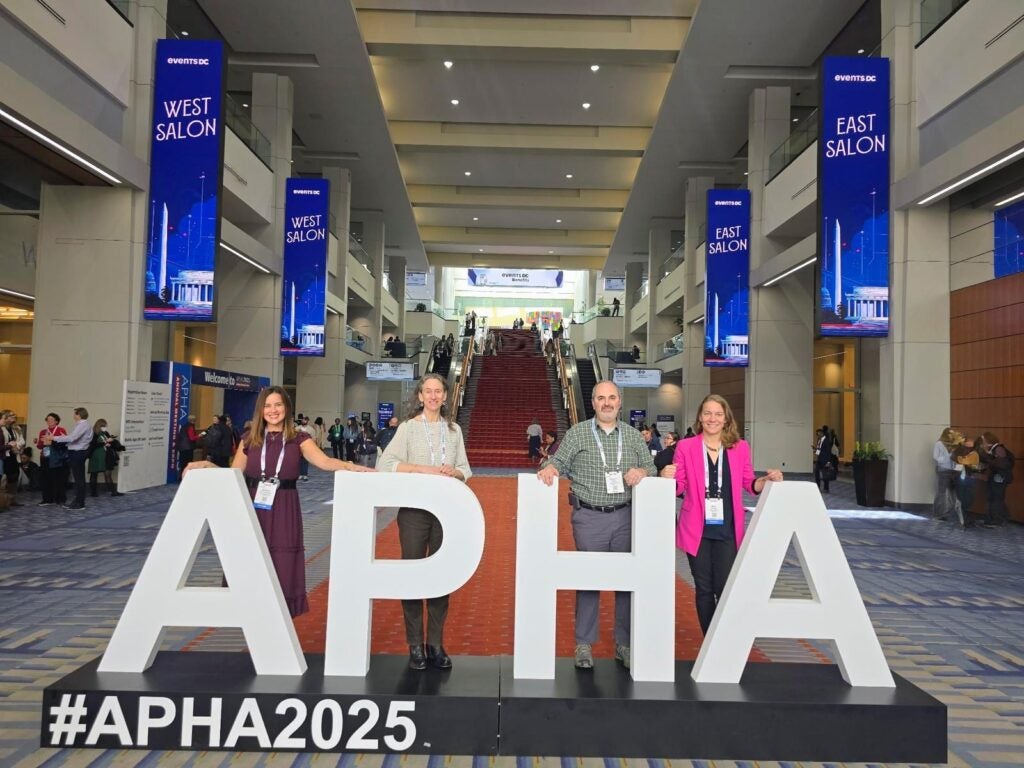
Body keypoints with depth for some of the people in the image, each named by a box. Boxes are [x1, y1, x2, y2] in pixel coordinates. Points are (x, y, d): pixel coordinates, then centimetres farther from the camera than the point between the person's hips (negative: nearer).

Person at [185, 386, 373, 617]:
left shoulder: (298, 439, 1)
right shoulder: (249, 439, 8)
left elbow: (324, 461, -14)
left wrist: (351, 467, -31)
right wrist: (206, 465, -5)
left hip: (284, 513, -1)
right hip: (253, 511, 2)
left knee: (283, 576, 0)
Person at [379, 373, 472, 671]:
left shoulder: (454, 430, 8)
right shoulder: (408, 427, -2)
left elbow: (466, 470, 9)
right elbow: (384, 463, -13)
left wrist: (453, 472, -12)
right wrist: (422, 468, -20)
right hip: (414, 510, -3)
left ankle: (436, 644, 19)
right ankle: (415, 646, 14)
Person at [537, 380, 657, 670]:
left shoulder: (633, 435, 10)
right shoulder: (577, 433, 4)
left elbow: (651, 468, 12)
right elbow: (559, 462, 1)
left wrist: (642, 472, -9)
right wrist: (549, 468, -20)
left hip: (625, 516, 2)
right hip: (589, 518, -2)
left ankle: (624, 644, 20)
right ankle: (584, 644, 16)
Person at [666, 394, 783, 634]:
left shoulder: (740, 447, 3)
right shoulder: (685, 447, 0)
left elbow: (749, 484, 8)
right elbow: (679, 487, 3)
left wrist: (767, 480, -11)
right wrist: (668, 478, -19)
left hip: (727, 531, 0)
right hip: (697, 530, 0)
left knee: (725, 590, -4)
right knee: (704, 590, 10)